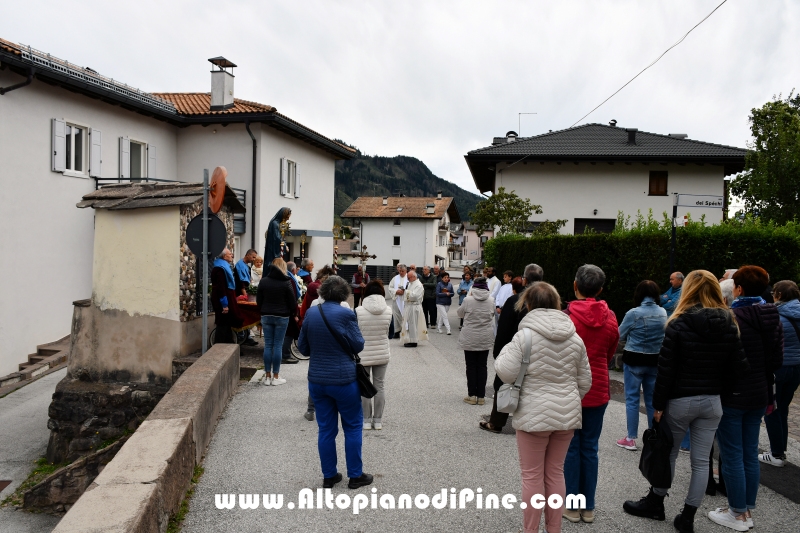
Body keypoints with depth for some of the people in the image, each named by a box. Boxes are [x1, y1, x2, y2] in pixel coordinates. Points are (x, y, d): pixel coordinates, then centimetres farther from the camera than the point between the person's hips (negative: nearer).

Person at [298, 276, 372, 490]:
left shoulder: (311, 313, 0)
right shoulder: (346, 314, -14)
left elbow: (303, 347, 7)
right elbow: (358, 346, -7)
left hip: (317, 380, 4)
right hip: (343, 379, -4)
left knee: (326, 428, 12)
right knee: (353, 426, 11)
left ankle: (329, 476, 21)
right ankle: (355, 475, 17)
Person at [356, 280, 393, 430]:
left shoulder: (359, 311, -15)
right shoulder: (388, 310, -8)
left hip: (363, 355, -2)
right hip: (382, 354, 2)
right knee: (379, 386, 13)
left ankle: (366, 420, 18)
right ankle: (378, 420, 19)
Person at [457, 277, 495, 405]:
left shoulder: (468, 300, -12)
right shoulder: (491, 300, -5)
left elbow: (460, 314, 3)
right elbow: (493, 315, 9)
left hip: (470, 339, -2)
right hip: (485, 338, 2)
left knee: (471, 366, 7)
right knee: (482, 366, 10)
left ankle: (472, 395, 9)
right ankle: (481, 396, 12)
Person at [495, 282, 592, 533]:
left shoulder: (525, 335, -14)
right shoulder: (575, 338, 3)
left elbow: (506, 373, -16)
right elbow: (584, 381, 9)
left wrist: (504, 352, 2)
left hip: (534, 415, -5)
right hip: (567, 415, 5)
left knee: (532, 475, 7)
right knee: (555, 472, 17)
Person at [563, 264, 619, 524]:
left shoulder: (567, 315, -14)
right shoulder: (610, 318, -2)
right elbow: (609, 354, 10)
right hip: (597, 389, 4)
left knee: (571, 447, 7)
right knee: (590, 447, 12)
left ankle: (572, 506, 15)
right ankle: (588, 507, 21)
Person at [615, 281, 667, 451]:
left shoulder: (633, 314, -16)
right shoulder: (663, 313, -3)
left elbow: (620, 335, -5)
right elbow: (665, 336, 8)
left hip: (634, 360, -4)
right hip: (655, 360, 4)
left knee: (632, 398, 4)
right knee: (652, 399, 14)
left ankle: (631, 439, 7)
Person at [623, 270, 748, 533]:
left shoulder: (679, 323, -12)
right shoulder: (729, 324, 0)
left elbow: (665, 368, -12)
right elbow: (739, 366, -1)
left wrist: (658, 404, -6)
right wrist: (716, 386, 11)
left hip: (680, 400, -3)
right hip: (712, 402, 3)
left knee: (668, 453, 13)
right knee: (701, 461, 8)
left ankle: (655, 503, 28)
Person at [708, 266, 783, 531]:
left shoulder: (733, 318, -18)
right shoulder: (773, 317, 6)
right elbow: (777, 360, 14)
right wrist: (769, 394, 22)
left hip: (732, 396, -8)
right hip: (758, 395, 8)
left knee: (732, 456, 2)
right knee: (750, 454, 15)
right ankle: (748, 510, 23)